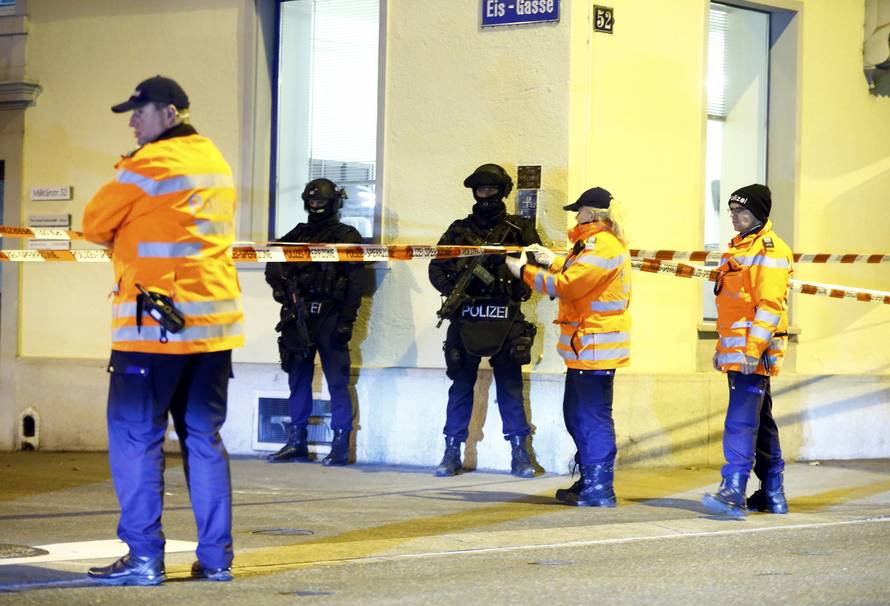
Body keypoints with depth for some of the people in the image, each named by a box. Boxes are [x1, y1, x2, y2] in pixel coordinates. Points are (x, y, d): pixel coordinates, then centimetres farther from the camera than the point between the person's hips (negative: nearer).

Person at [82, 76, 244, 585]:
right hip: (215, 320, 7)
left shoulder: (148, 165, -9)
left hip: (155, 321, -7)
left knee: (136, 436, -1)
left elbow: (95, 226, -3)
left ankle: (144, 556, -4)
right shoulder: (218, 163, 14)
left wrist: (126, 237, 16)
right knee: (204, 437, 11)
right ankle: (217, 557, 9)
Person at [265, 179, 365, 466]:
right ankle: (297, 442, 17)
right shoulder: (297, 235, 16)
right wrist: (280, 282, -8)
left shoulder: (347, 237, 0)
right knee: (298, 380, 9)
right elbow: (273, 263, 14)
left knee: (337, 382, -5)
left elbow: (356, 283, -7)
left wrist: (346, 321, -14)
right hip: (299, 318, 5)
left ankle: (340, 445, -2)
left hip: (330, 317, -5)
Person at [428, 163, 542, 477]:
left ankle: (520, 454, 7)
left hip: (506, 322, -1)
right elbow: (436, 268, 9)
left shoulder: (519, 229, 8)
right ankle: (452, 453, 9)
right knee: (461, 387, 4)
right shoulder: (459, 230, 11)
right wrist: (453, 290, -9)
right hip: (466, 320, 1)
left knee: (510, 387, 1)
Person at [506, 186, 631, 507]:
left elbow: (566, 286, -19)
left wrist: (525, 271, -10)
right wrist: (554, 261, 12)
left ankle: (600, 490, -4)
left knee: (594, 416, -7)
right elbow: (578, 276, 27)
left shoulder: (604, 246, -16)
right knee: (576, 414, 16)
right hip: (583, 346, 11)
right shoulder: (594, 243, 18)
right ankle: (588, 481, 24)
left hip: (596, 345, -11)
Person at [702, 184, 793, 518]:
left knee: (741, 421, -17)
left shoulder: (770, 251, -11)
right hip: (735, 351, 10)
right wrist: (722, 347, 26)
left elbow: (770, 306, -19)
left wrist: (753, 350, -23)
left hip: (753, 352, -10)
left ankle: (733, 492, -22)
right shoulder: (739, 247, 21)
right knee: (760, 422, 14)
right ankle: (772, 494, 19)